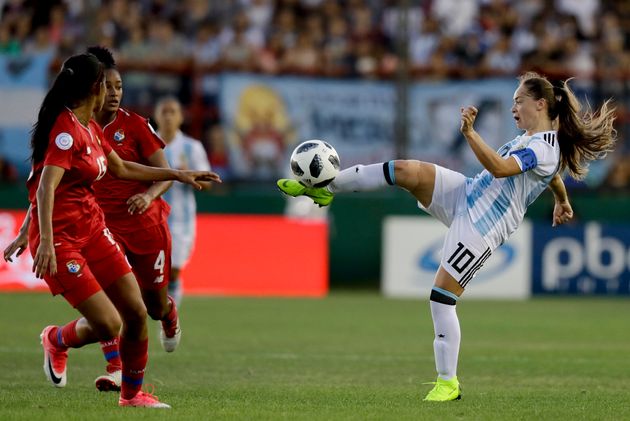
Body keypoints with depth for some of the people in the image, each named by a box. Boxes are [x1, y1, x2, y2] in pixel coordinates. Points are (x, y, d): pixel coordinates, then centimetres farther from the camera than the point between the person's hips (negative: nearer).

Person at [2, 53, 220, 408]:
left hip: (92, 228, 9)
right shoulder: (66, 129, -18)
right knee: (108, 325, -14)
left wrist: (177, 175, 32)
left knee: (136, 313, 5)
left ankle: (133, 394, 23)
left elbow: (122, 168, 29)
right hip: (59, 236, -9)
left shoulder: (91, 128, 12)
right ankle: (57, 340, 18)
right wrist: (46, 241, -40)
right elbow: (46, 187, -28)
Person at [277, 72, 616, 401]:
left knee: (442, 297, -11)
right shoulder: (531, 137, 14)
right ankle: (324, 189, -2)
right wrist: (562, 201, 53)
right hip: (463, 196, 9)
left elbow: (499, 168, -33)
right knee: (407, 171, -12)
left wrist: (469, 133, -42)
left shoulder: (544, 149, -17)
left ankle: (448, 383, -1)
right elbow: (553, 174, 35)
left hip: (482, 230, -9)